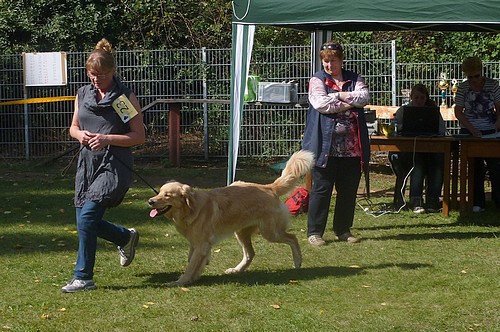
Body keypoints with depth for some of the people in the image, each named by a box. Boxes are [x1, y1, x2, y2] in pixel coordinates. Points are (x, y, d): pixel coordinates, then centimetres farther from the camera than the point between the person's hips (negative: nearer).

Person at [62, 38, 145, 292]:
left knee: (87, 215, -19)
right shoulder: (83, 94, 10)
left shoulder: (125, 97, -5)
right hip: (88, 163, 7)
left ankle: (83, 277, -10)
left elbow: (139, 136, -6)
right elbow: (73, 127, 20)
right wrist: (80, 134, -4)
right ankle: (126, 238, 36)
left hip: (115, 165, -6)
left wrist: (107, 139, -19)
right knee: (85, 221, 7)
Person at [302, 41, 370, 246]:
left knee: (348, 190, 8)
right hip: (325, 147, -4)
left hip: (351, 148, 4)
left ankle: (343, 230, 20)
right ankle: (314, 232, 5)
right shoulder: (317, 80, 4)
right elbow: (320, 103, -14)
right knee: (321, 189, -2)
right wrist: (349, 103, -7)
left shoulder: (354, 79, 14)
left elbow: (364, 97, -5)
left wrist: (337, 95, -10)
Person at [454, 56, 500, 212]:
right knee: (476, 167, 3)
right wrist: (472, 129, -13)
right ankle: (478, 202, 9)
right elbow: (458, 112, -1)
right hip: (470, 132, 0)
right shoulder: (463, 88, -2)